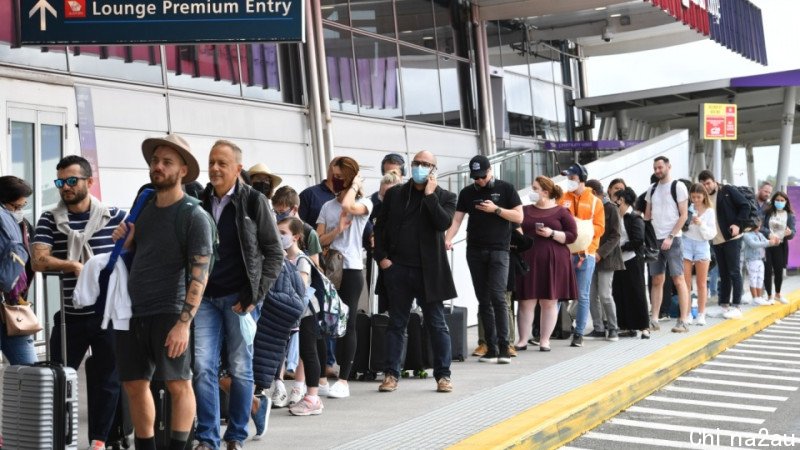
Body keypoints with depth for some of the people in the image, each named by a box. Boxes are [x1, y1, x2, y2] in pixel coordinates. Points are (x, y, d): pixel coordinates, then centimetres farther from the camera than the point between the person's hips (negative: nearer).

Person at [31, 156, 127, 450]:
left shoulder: (114, 217, -1)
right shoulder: (49, 220, 3)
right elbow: (38, 261, -9)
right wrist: (73, 265, -22)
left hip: (108, 314, -1)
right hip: (70, 315, 1)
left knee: (107, 379, 5)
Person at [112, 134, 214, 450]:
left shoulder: (194, 216, -7)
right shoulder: (144, 206, 12)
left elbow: (200, 274, -13)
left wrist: (184, 323, -21)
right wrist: (125, 241, 2)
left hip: (168, 313, -6)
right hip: (132, 310, 6)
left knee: (178, 384, -5)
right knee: (134, 385, 9)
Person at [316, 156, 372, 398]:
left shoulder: (364, 203, 1)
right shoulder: (328, 206, 12)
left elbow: (347, 206, -24)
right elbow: (318, 241, 5)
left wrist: (355, 185, -7)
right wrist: (338, 230, -11)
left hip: (351, 270, -4)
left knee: (347, 324, -1)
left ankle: (343, 380, 5)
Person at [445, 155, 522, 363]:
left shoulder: (506, 189, 4)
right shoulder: (467, 193, 10)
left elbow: (519, 216, 1)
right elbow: (457, 219, 4)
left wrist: (496, 209, -12)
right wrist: (448, 239, -13)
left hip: (498, 250, -3)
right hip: (475, 251, 3)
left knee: (497, 297, -13)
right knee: (483, 300, 4)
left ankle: (503, 347, -11)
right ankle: (491, 347, 7)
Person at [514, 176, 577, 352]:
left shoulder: (561, 212, 4)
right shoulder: (525, 211, 14)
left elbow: (572, 235, -1)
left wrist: (552, 233, -13)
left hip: (553, 262, -2)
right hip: (528, 261, 2)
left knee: (549, 302, 3)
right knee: (526, 302, 0)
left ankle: (545, 340, 10)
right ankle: (523, 339, 6)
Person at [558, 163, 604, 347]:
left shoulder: (595, 201, 6)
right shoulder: (562, 199, 9)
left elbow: (599, 228, 0)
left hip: (586, 253, 0)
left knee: (582, 296, 3)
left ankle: (579, 333, 8)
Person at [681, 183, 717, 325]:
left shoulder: (710, 211, 3)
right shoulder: (687, 208, -1)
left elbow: (711, 234, -1)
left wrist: (701, 224, -15)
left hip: (702, 245, 1)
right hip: (686, 244, -1)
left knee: (702, 283, 6)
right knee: (686, 283, -1)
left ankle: (701, 314, 11)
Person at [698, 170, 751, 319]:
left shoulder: (728, 190, -4)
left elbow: (745, 206, -4)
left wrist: (738, 224, -12)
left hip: (732, 238, -4)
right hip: (716, 241, 5)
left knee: (734, 272, -4)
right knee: (723, 274, 10)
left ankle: (736, 306, -2)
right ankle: (724, 305, 15)